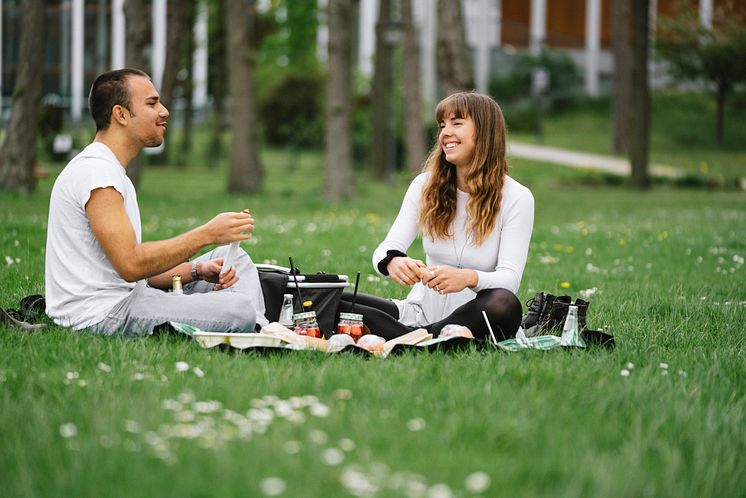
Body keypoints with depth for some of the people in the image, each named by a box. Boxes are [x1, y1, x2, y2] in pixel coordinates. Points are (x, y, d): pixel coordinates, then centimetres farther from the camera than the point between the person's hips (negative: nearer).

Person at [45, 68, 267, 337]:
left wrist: (197, 271, 2)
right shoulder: (95, 171, -15)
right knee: (240, 309, -24)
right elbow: (130, 264, -23)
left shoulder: (111, 173, 19)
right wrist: (207, 234, -18)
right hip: (100, 315, -11)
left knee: (235, 259, 16)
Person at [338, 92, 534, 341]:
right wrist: (392, 262, -30)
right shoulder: (426, 185, 5)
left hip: (474, 318, -2)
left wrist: (469, 278, -38)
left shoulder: (516, 198, -5)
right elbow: (386, 249, -4)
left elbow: (510, 277, -15)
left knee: (505, 305, -40)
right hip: (420, 310, 2)